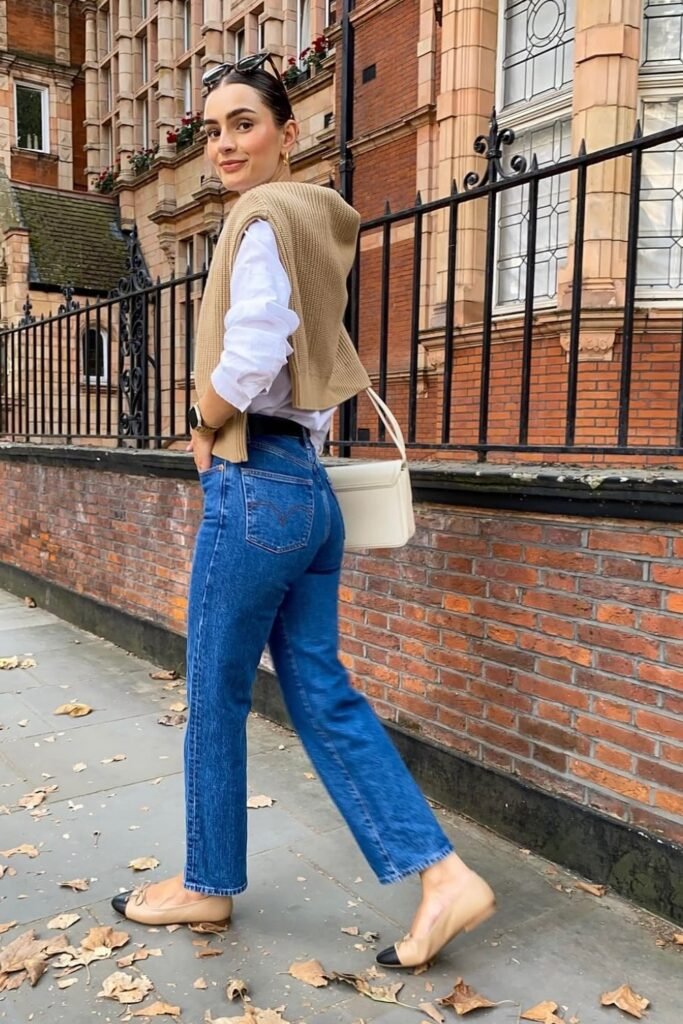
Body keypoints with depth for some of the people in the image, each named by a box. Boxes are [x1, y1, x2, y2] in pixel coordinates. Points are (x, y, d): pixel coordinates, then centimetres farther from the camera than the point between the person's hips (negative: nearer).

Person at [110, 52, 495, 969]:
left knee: (216, 694, 7)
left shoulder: (267, 216, -9)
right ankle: (441, 873, 11)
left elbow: (247, 362, -22)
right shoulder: (316, 222, 20)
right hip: (309, 486, 9)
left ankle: (208, 884, 27)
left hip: (256, 486, -9)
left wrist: (204, 429, -3)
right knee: (322, 692, 11)